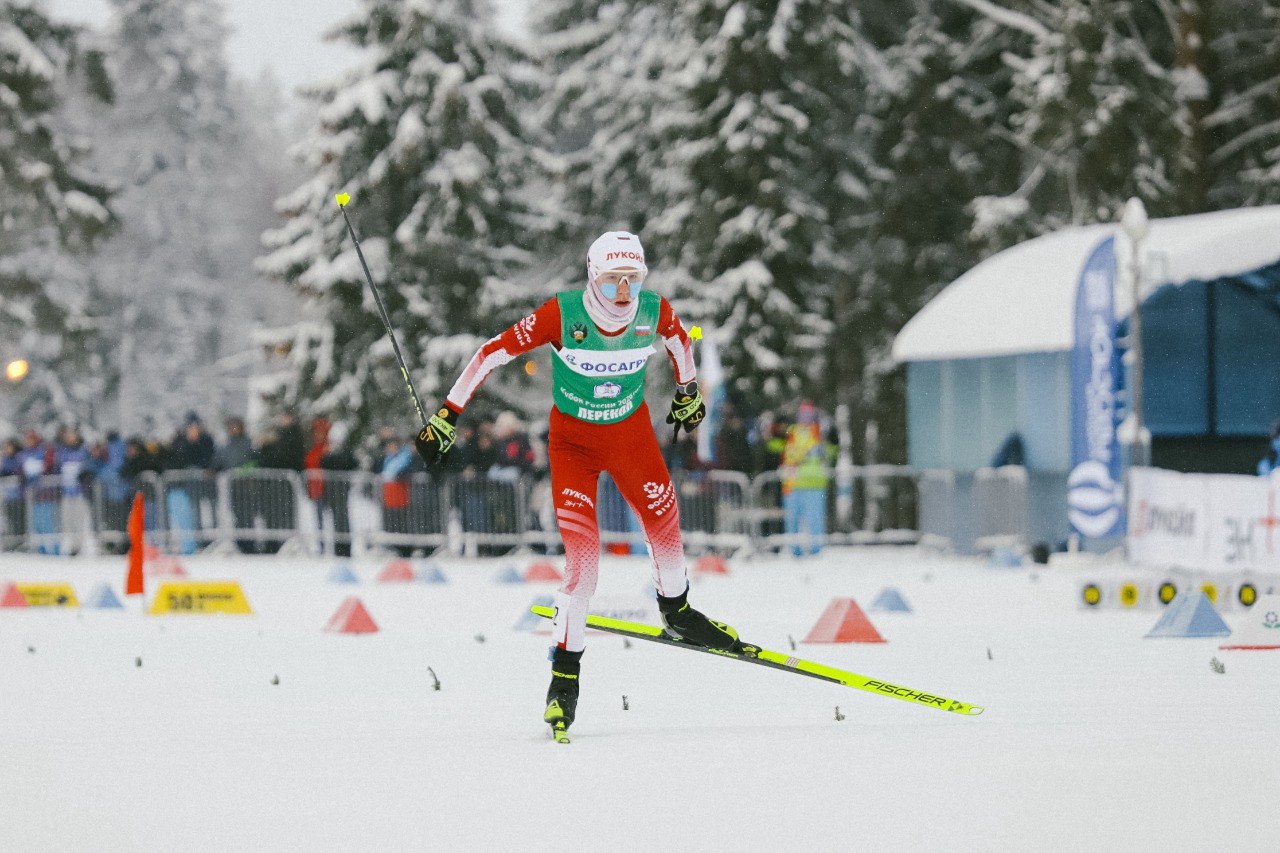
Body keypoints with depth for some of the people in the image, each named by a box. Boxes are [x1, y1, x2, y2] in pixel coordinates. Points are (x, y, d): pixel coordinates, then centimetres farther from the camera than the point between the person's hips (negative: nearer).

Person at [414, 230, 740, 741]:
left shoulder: (655, 312, -18)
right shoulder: (561, 315, -27)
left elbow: (679, 339, 7)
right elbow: (493, 354, -21)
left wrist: (688, 390, 20)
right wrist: (447, 416, -20)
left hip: (633, 433, 3)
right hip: (573, 440, -3)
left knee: (666, 528, 9)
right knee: (582, 558, -14)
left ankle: (677, 613, 42)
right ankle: (565, 673, -1)